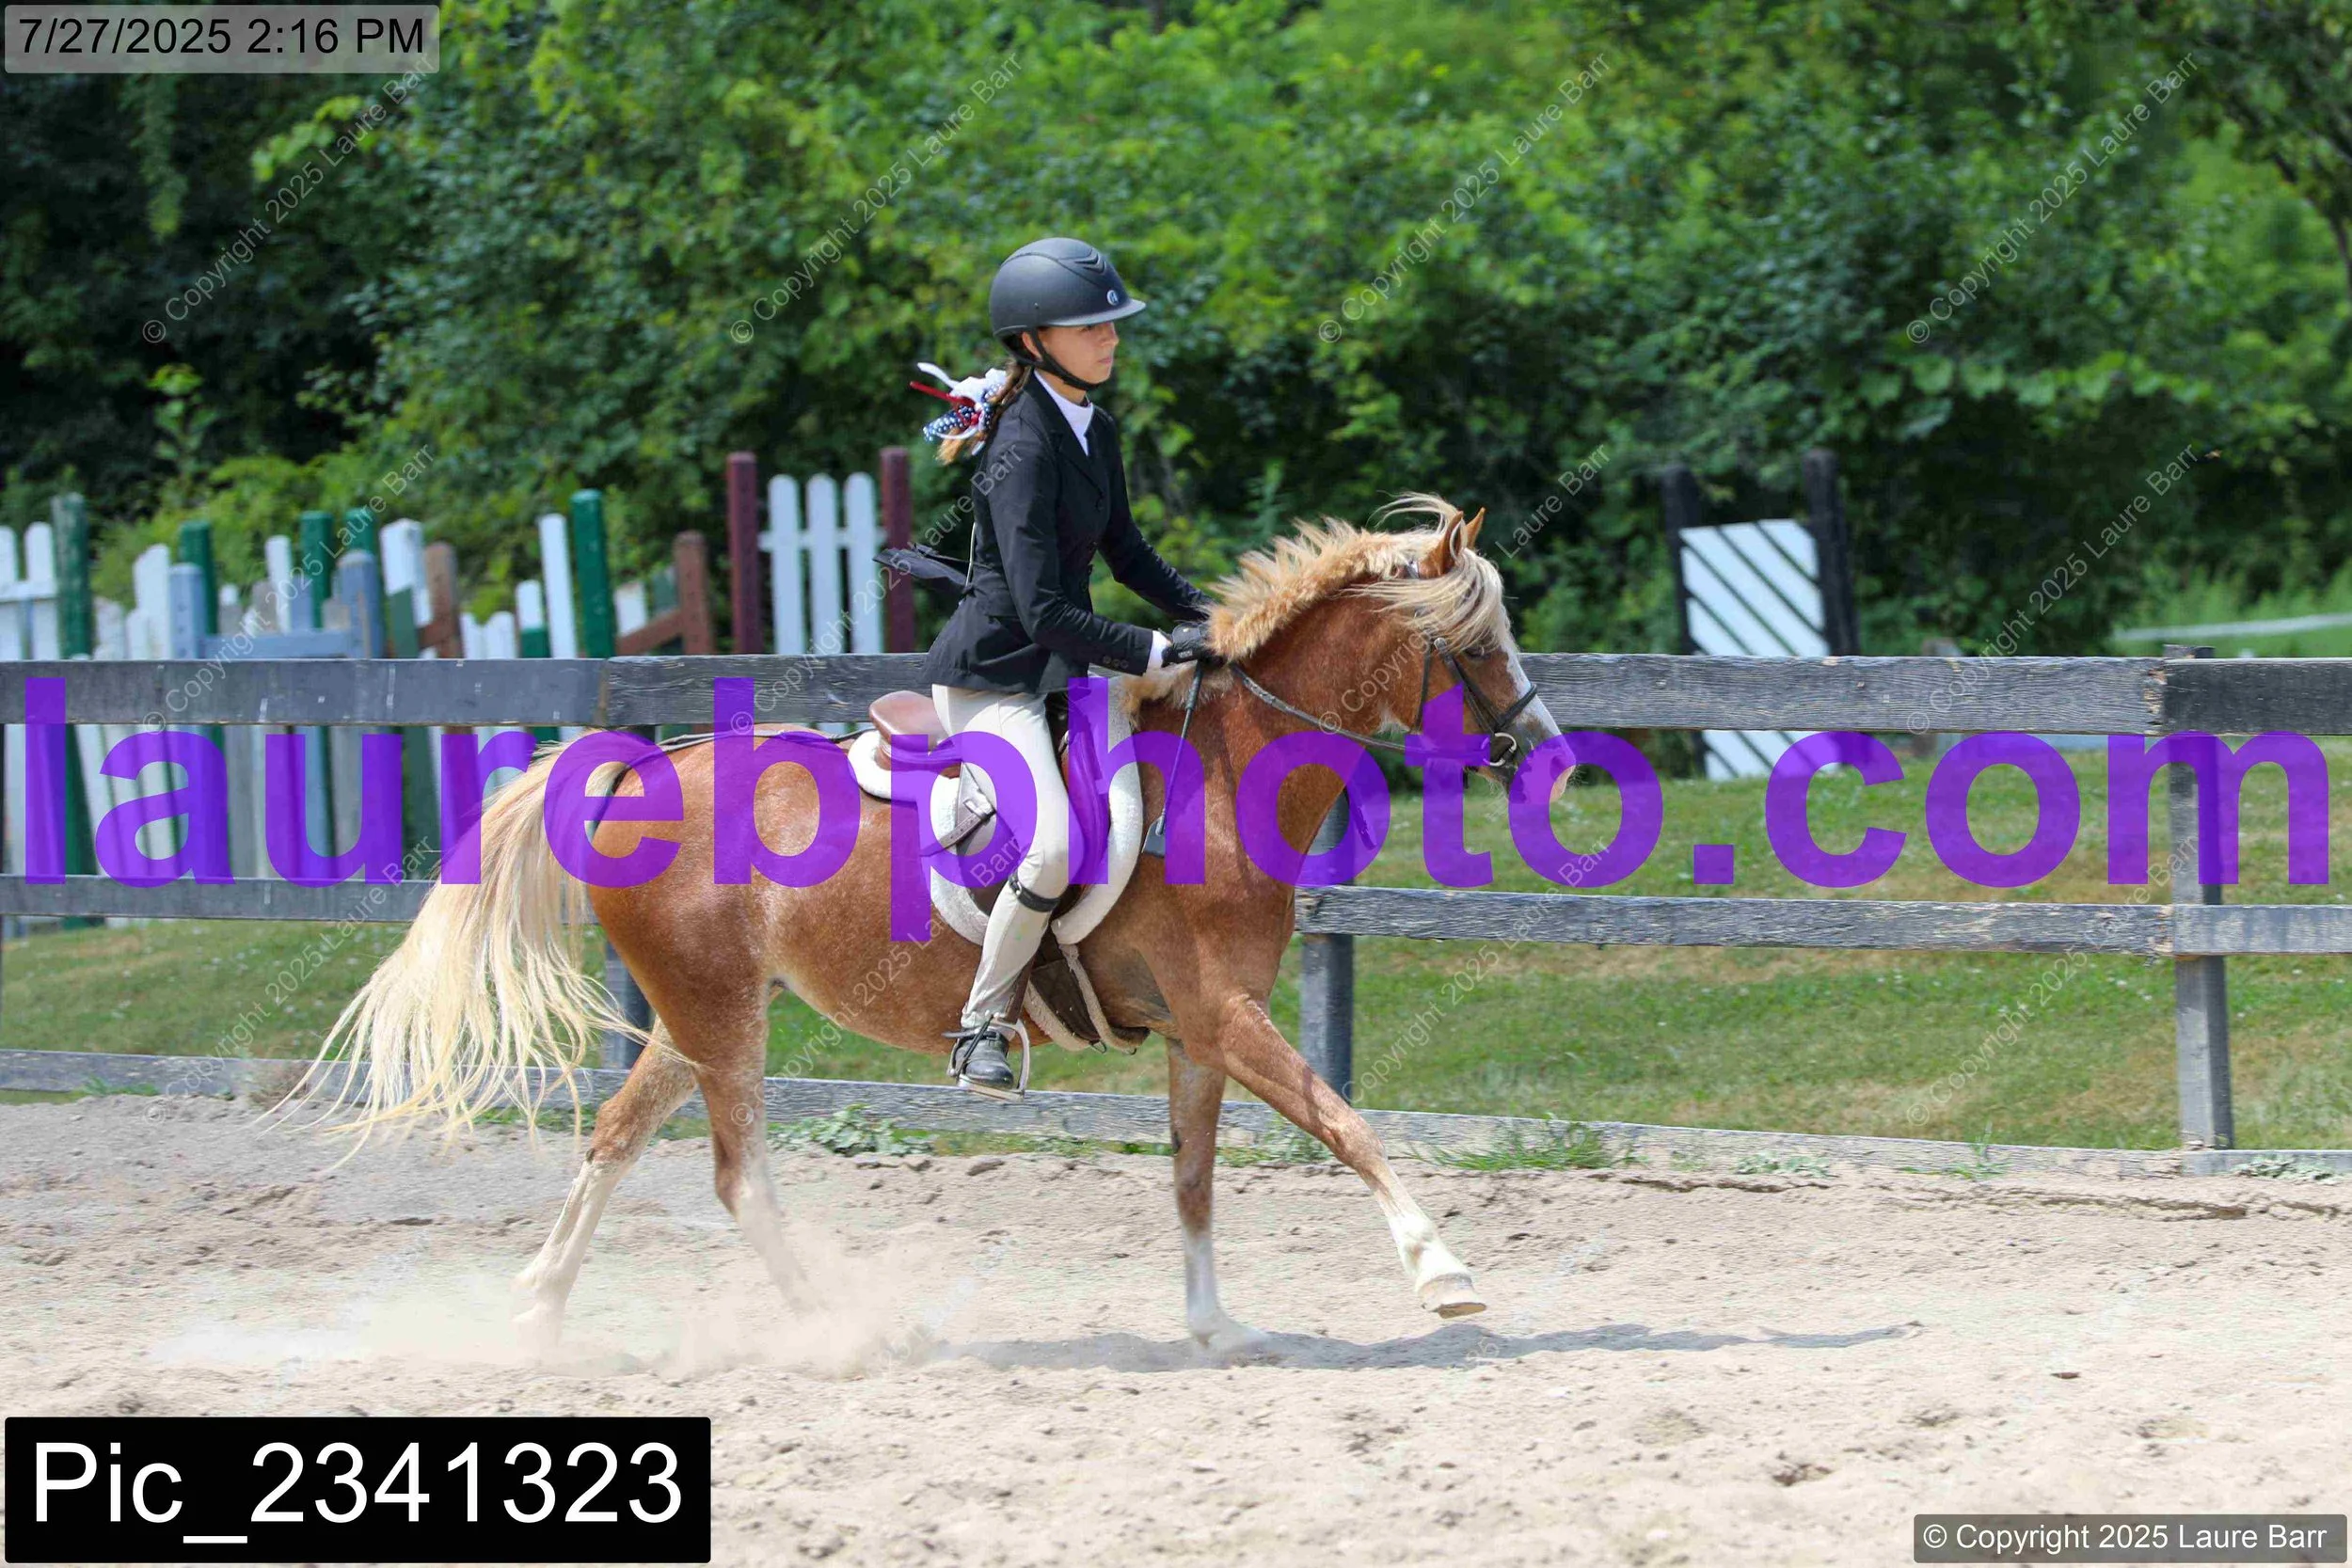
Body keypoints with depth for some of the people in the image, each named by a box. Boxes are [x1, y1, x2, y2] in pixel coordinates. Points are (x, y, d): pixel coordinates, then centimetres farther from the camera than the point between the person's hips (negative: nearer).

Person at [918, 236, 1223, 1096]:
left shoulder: (1096, 432, 7)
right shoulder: (1024, 446, -21)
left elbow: (1123, 549, 22)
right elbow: (1043, 610, -25)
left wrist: (1203, 613, 8)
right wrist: (1157, 649, -22)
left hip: (1060, 669, 10)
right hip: (993, 676, -10)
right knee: (1055, 844, -26)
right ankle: (982, 1024, -10)